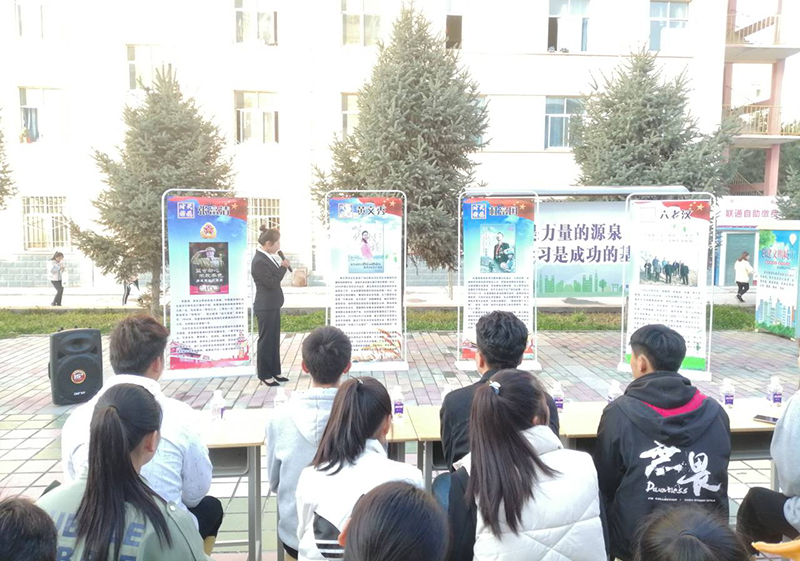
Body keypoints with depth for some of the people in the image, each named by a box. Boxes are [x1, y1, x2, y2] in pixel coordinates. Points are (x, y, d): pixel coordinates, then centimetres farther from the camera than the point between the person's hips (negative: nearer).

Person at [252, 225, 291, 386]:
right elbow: (272, 283, -22)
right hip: (265, 307, -9)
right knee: (266, 340, 1)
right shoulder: (259, 261, -21)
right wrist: (283, 267, -14)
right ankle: (264, 375, 11)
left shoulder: (267, 257, 7)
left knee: (274, 340, 15)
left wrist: (281, 266, -1)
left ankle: (274, 371, 25)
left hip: (273, 305, 10)